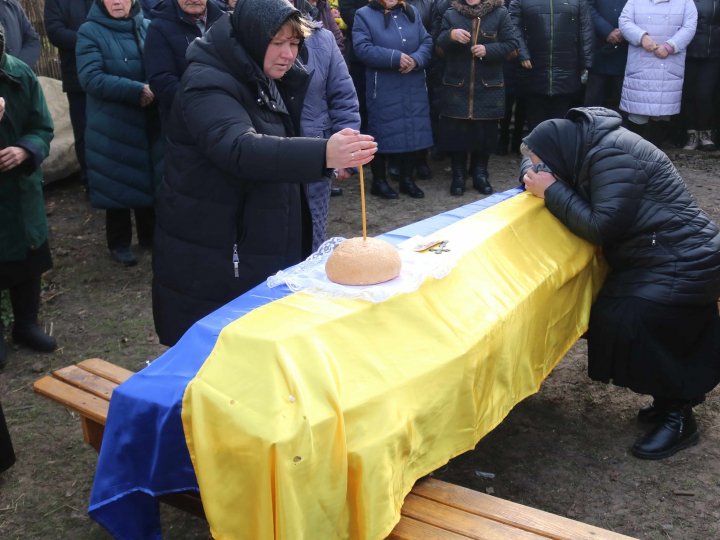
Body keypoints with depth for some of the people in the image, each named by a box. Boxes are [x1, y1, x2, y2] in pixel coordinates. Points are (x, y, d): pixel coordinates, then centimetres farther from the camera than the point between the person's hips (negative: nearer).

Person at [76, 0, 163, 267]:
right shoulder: (90, 31, -7)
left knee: (150, 180, 13)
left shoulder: (148, 27, 4)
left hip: (150, 123, 4)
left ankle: (149, 234, 31)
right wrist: (137, 90, -23)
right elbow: (90, 78, -17)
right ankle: (119, 242, 21)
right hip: (112, 126, -3)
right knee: (118, 183, 6)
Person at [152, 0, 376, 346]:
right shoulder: (208, 84, -20)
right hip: (210, 259, -8)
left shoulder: (267, 81, 9)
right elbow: (240, 148, -40)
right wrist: (323, 153, -52)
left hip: (261, 249, 9)